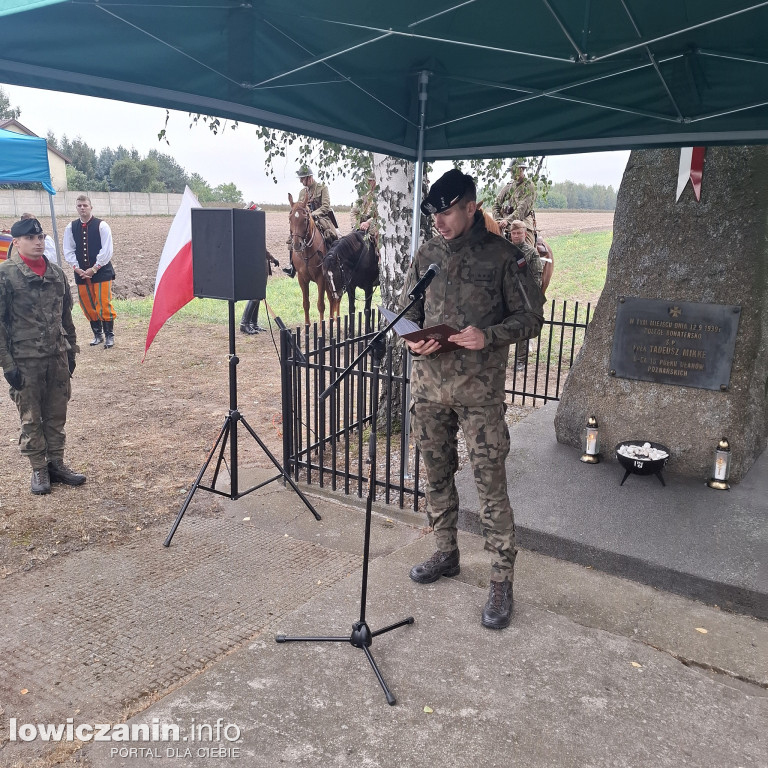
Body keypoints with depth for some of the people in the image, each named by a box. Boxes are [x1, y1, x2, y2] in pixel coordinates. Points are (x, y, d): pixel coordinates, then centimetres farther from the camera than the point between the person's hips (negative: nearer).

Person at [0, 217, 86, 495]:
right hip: (25, 361, -4)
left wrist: (71, 351, 14)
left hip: (58, 357, 5)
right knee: (31, 419, 7)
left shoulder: (56, 272, 7)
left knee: (57, 414, 12)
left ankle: (56, 463, 26)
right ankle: (39, 469, 19)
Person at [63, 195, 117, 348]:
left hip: (101, 271, -4)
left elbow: (107, 251, -10)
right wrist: (77, 268, -8)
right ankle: (97, 334, 23)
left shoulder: (101, 226, -6)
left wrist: (94, 269, -13)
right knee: (87, 305, 9)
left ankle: (109, 335, 7)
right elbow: (69, 250, 6)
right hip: (81, 273, 4)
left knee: (104, 304, -5)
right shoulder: (71, 227, 5)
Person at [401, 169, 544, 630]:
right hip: (429, 385, 5)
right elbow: (409, 312, 17)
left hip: (480, 390, -5)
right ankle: (446, 553, 34)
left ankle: (502, 582, 10)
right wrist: (414, 340, -5)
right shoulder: (427, 255, 9)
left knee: (492, 484, -2)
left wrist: (488, 336, -20)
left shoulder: (502, 255, -4)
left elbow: (530, 318, -4)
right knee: (437, 475, 15)